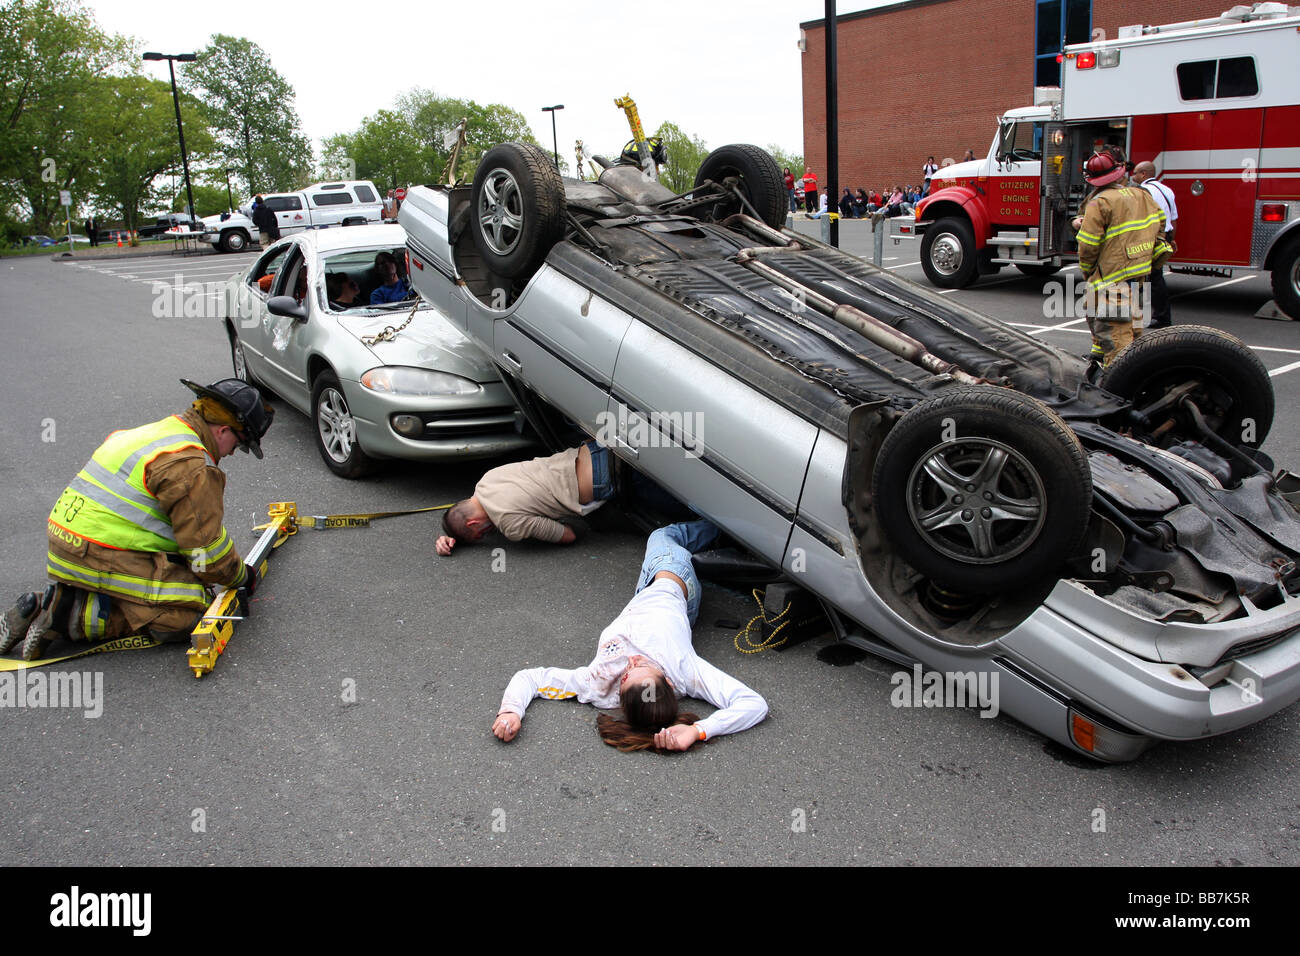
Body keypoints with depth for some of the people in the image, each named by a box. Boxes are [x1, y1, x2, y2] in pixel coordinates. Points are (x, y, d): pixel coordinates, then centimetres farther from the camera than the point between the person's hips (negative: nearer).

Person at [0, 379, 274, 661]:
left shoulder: (154, 432, 18)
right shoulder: (190, 464, -14)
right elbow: (205, 543, -12)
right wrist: (242, 576, 7)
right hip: (101, 555, -10)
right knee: (187, 611, -14)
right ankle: (70, 616, -13)